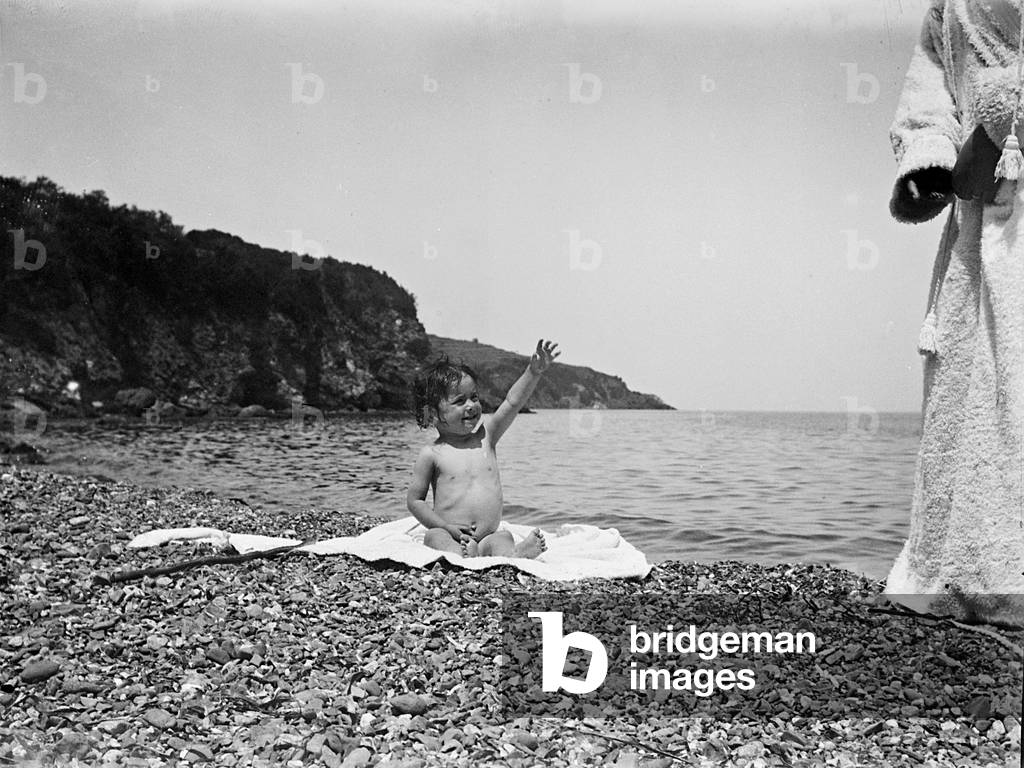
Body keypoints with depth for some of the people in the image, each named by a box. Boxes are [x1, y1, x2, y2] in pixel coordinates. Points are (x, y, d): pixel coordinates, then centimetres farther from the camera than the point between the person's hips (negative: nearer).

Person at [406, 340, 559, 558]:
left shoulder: (486, 433, 9)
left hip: (487, 537, 3)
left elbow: (513, 402, -3)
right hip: (451, 537, -2)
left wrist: (534, 371, -18)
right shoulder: (432, 454, 0)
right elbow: (414, 500, 3)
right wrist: (448, 528, -8)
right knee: (434, 537, -31)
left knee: (503, 538, -26)